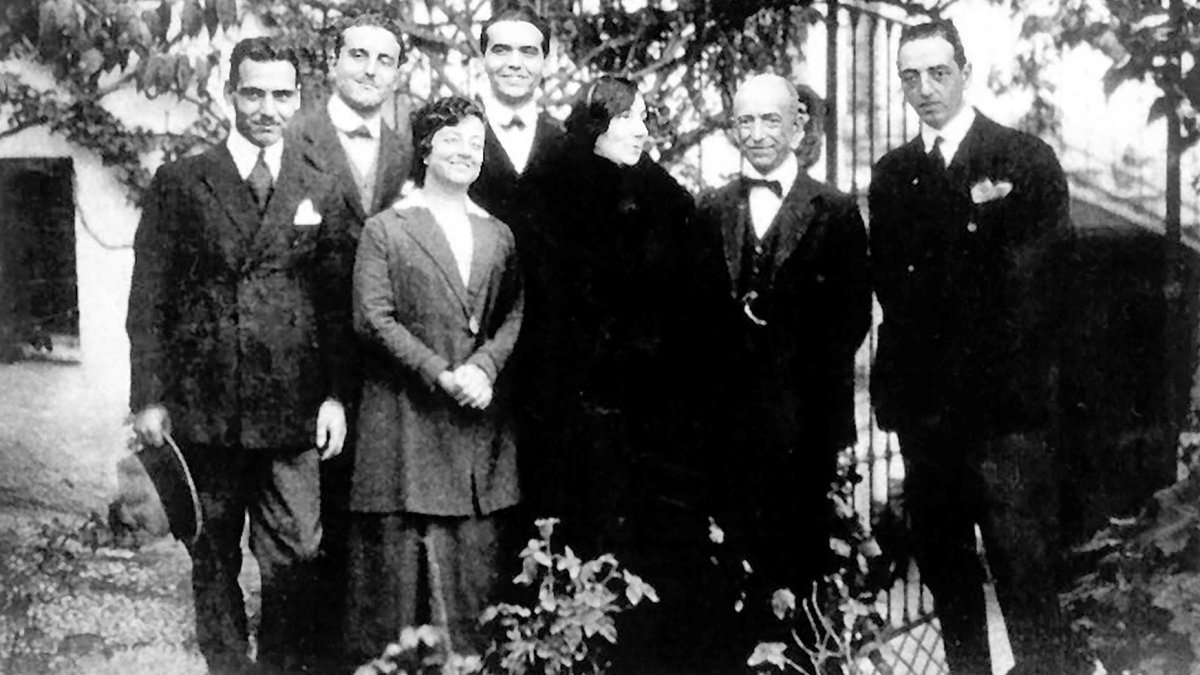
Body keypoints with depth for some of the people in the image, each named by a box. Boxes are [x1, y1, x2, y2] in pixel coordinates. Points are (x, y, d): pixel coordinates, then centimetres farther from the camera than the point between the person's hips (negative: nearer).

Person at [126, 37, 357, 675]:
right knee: (213, 555, 9)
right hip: (202, 406, 0)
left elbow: (338, 304, 7)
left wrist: (336, 395, -1)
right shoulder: (180, 183, 3)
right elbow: (149, 297, 2)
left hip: (292, 407, 1)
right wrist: (148, 396, -4)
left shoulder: (321, 192, 7)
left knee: (294, 557, 0)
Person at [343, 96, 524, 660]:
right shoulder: (385, 229, 3)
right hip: (406, 419, -4)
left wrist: (483, 367, -11)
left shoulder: (499, 236, 16)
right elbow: (373, 318, -6)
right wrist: (441, 374, -14)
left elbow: (514, 316, 8)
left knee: (477, 564, 4)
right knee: (400, 563, -2)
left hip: (481, 422, 4)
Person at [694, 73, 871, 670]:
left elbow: (853, 313, -1)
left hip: (804, 419, -2)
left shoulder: (835, 212, 2)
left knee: (803, 559, 4)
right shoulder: (708, 211, 9)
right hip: (728, 417, 2)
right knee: (737, 559, 5)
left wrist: (816, 377, -10)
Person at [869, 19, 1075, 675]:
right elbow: (888, 282, 13)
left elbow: (1040, 281, -4)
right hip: (925, 405, 5)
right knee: (943, 564, 10)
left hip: (1006, 405, -4)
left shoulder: (1026, 159, 0)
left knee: (1026, 572, -5)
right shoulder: (891, 175, 14)